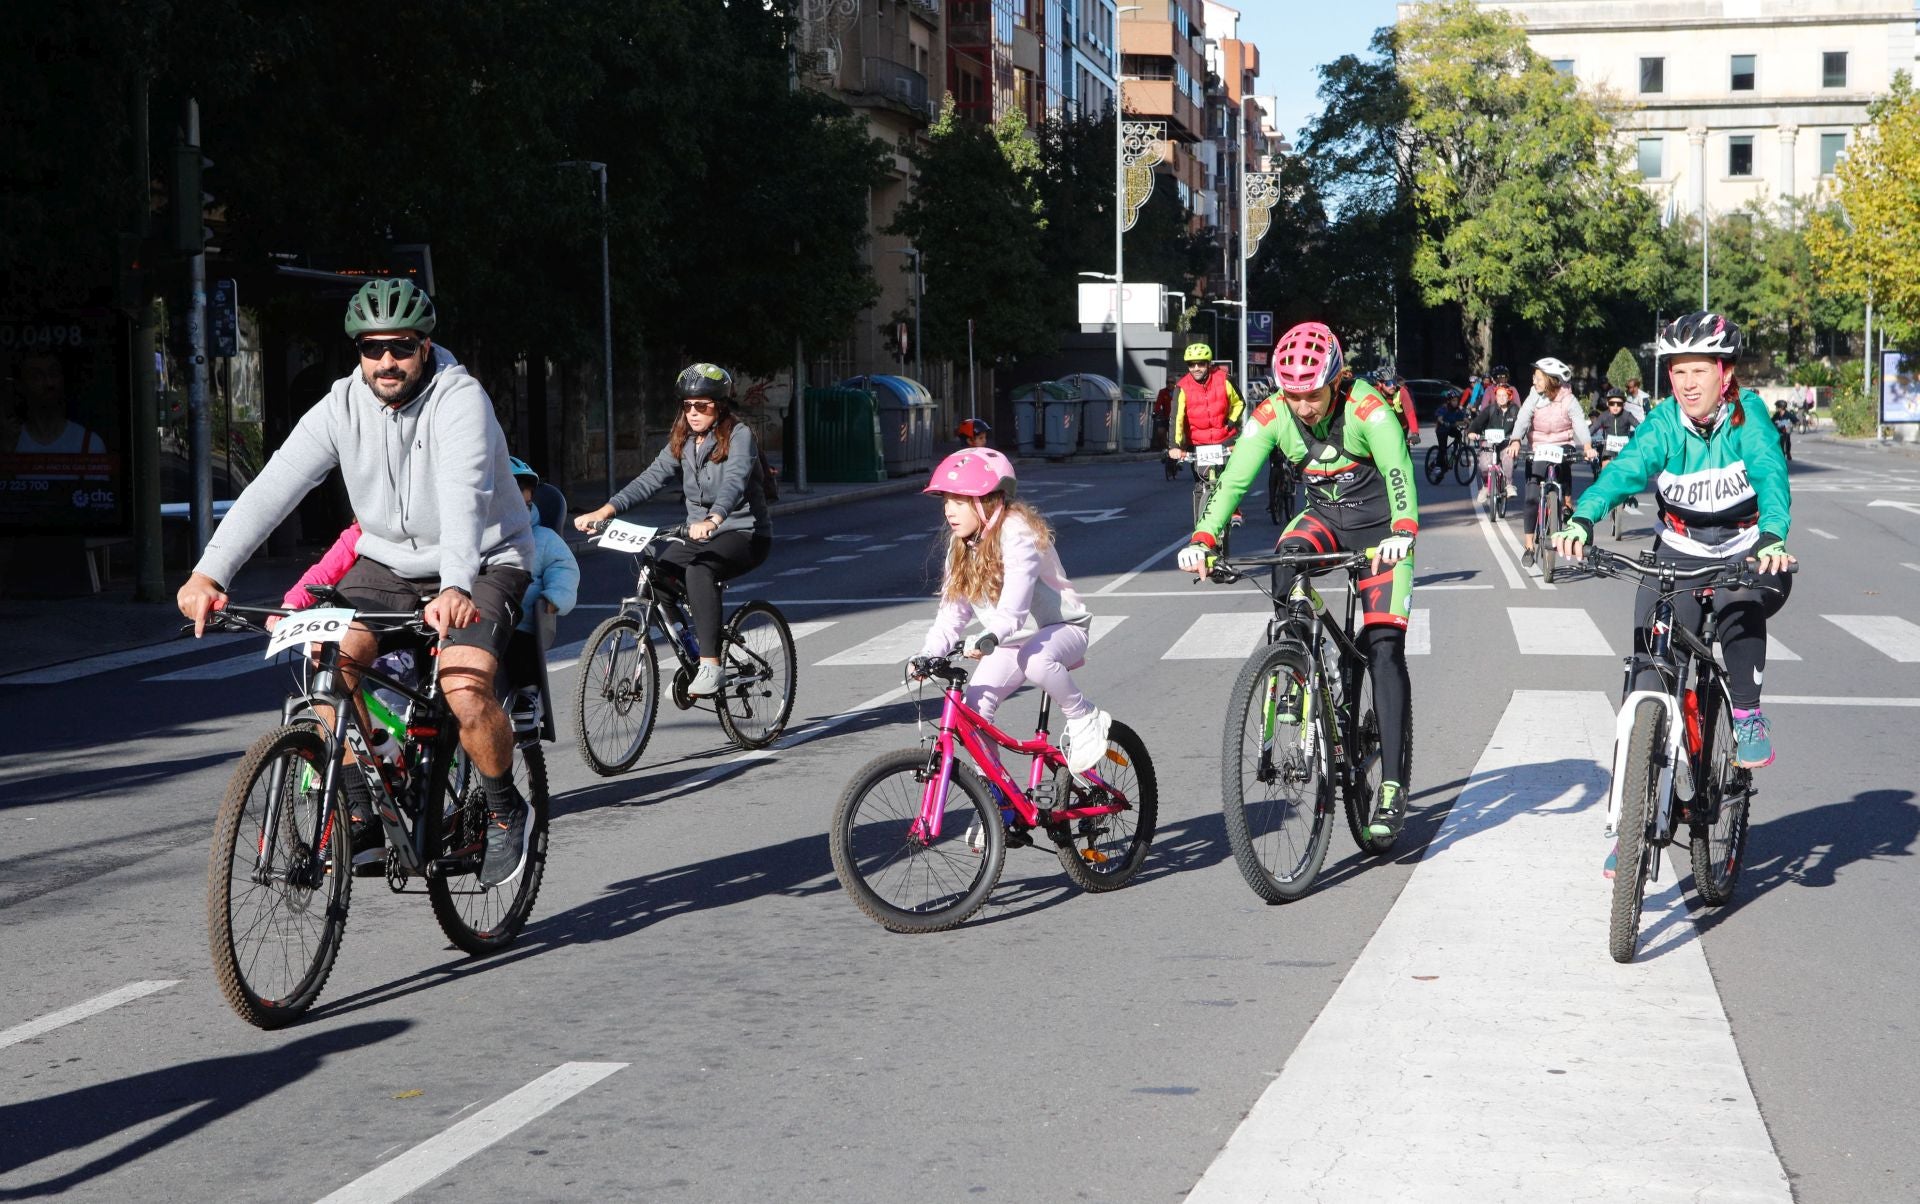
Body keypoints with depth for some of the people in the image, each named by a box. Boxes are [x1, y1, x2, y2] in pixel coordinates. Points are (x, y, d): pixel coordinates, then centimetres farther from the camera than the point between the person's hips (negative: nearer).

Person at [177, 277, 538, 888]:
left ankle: (507, 813, 0)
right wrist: (209, 574, -30)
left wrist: (454, 588, -54)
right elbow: (275, 485, -18)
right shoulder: (343, 406, -8)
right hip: (388, 561, 5)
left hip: (484, 563, -5)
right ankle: (356, 810, -3)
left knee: (466, 690, -26)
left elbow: (464, 497, -37)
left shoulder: (460, 400, -21)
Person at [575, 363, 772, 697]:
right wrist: (605, 510, -18)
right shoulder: (682, 442, 7)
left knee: (698, 570, -36)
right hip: (700, 534, 6)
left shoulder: (739, 435, -12)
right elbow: (651, 478, -3)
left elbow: (734, 481, -30)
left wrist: (713, 520, -50)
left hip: (745, 534, -6)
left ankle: (710, 667, -36)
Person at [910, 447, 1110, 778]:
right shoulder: (962, 545, 2)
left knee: (1035, 659, -39)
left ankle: (1085, 720, -17)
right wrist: (927, 654, -19)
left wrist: (987, 639, -54)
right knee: (974, 704, -13)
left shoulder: (1017, 534, -23)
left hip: (1062, 628, -7)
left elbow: (1013, 607, -37)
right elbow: (953, 610, -4)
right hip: (1012, 641, 7)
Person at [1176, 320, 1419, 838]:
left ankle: (1393, 785, -11)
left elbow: (1397, 469, -38)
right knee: (1285, 563, -32)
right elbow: (1234, 480, -19)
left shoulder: (1367, 407, -25)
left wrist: (1403, 531, -57)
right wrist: (1203, 539, -35)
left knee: (1383, 650, -13)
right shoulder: (1271, 416, -14)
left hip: (1378, 529, -3)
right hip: (1323, 518, 3)